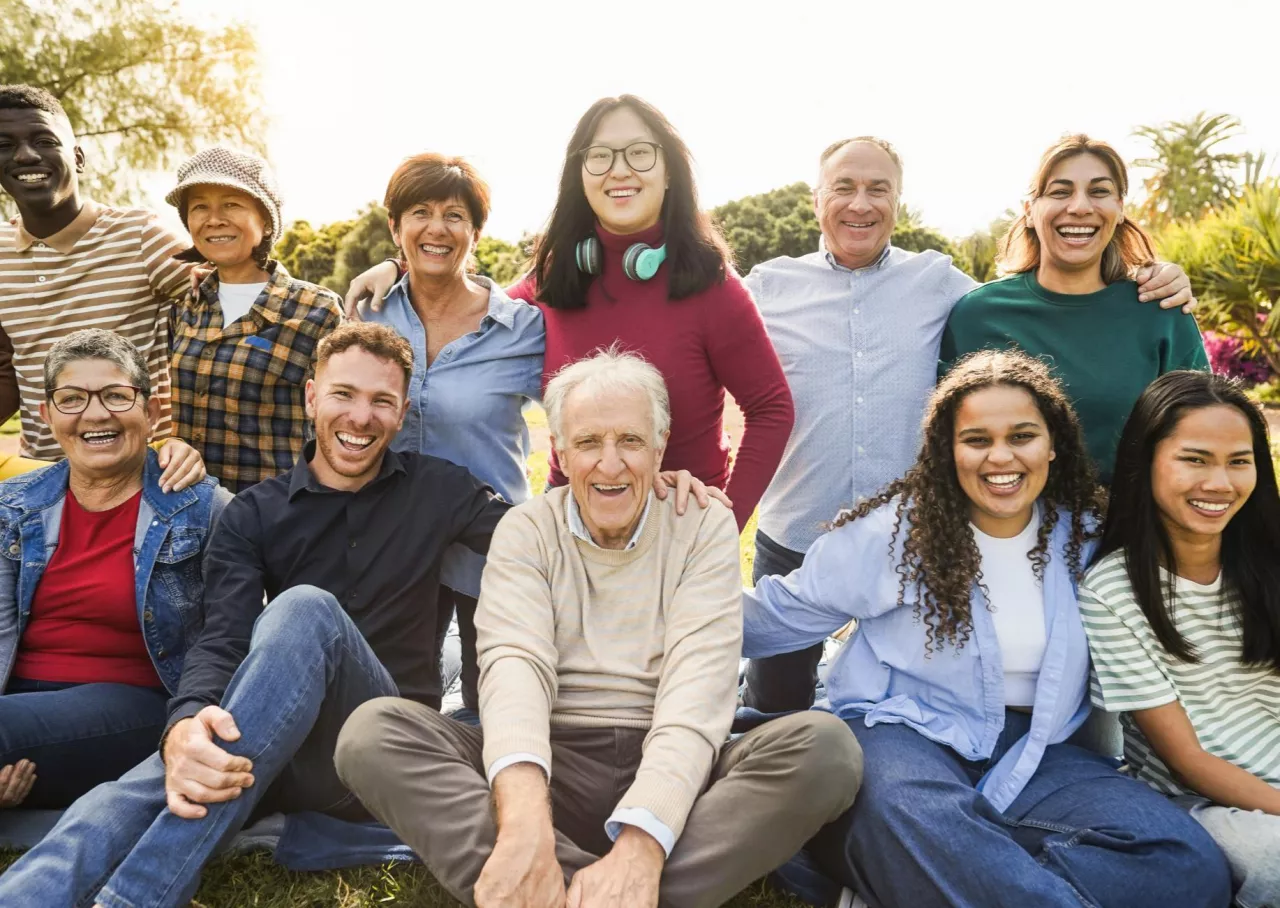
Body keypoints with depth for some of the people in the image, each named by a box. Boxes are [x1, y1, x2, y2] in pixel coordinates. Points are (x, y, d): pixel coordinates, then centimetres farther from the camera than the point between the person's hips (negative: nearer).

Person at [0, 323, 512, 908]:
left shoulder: (434, 489, 6)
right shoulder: (254, 514, 5)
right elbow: (222, 642, -11)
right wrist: (184, 729, -31)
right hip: (263, 749, 2)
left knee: (305, 610, -33)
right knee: (120, 807, -31)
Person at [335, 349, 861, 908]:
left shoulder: (705, 526, 2)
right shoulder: (526, 531, 5)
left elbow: (698, 680, -12)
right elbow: (515, 666, -13)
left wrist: (639, 845, -29)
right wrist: (526, 819, -34)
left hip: (671, 777, 0)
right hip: (553, 768, 1)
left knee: (825, 745, -27)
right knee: (374, 731, -21)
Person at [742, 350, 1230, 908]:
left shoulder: (1084, 535, 7)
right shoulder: (895, 530, -5)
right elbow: (781, 616, 2)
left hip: (1033, 751, 5)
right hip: (904, 734, -5)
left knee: (1187, 861, -22)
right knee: (915, 818, -41)